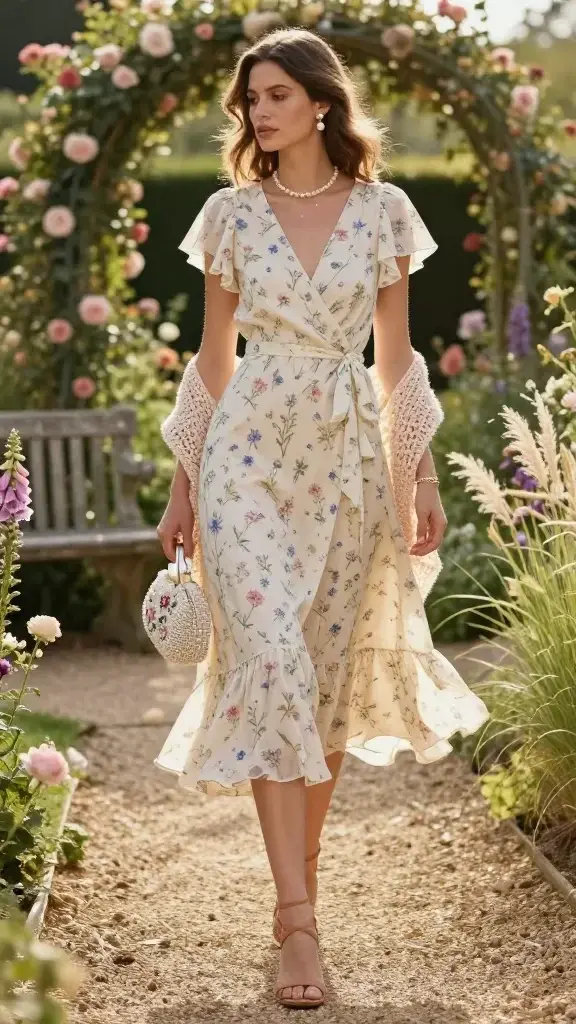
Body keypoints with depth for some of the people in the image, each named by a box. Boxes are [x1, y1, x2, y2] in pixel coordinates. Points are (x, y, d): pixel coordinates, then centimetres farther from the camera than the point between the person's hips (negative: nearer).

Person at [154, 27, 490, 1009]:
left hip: (349, 458, 1)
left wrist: (422, 476, 2)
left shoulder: (383, 212, 3)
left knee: (332, 671, 7)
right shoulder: (232, 213, 3)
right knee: (270, 663, -12)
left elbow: (395, 357, 6)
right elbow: (213, 356, 8)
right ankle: (298, 917, -12)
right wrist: (184, 483, 8)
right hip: (250, 453, -1)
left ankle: (302, 869, 26)